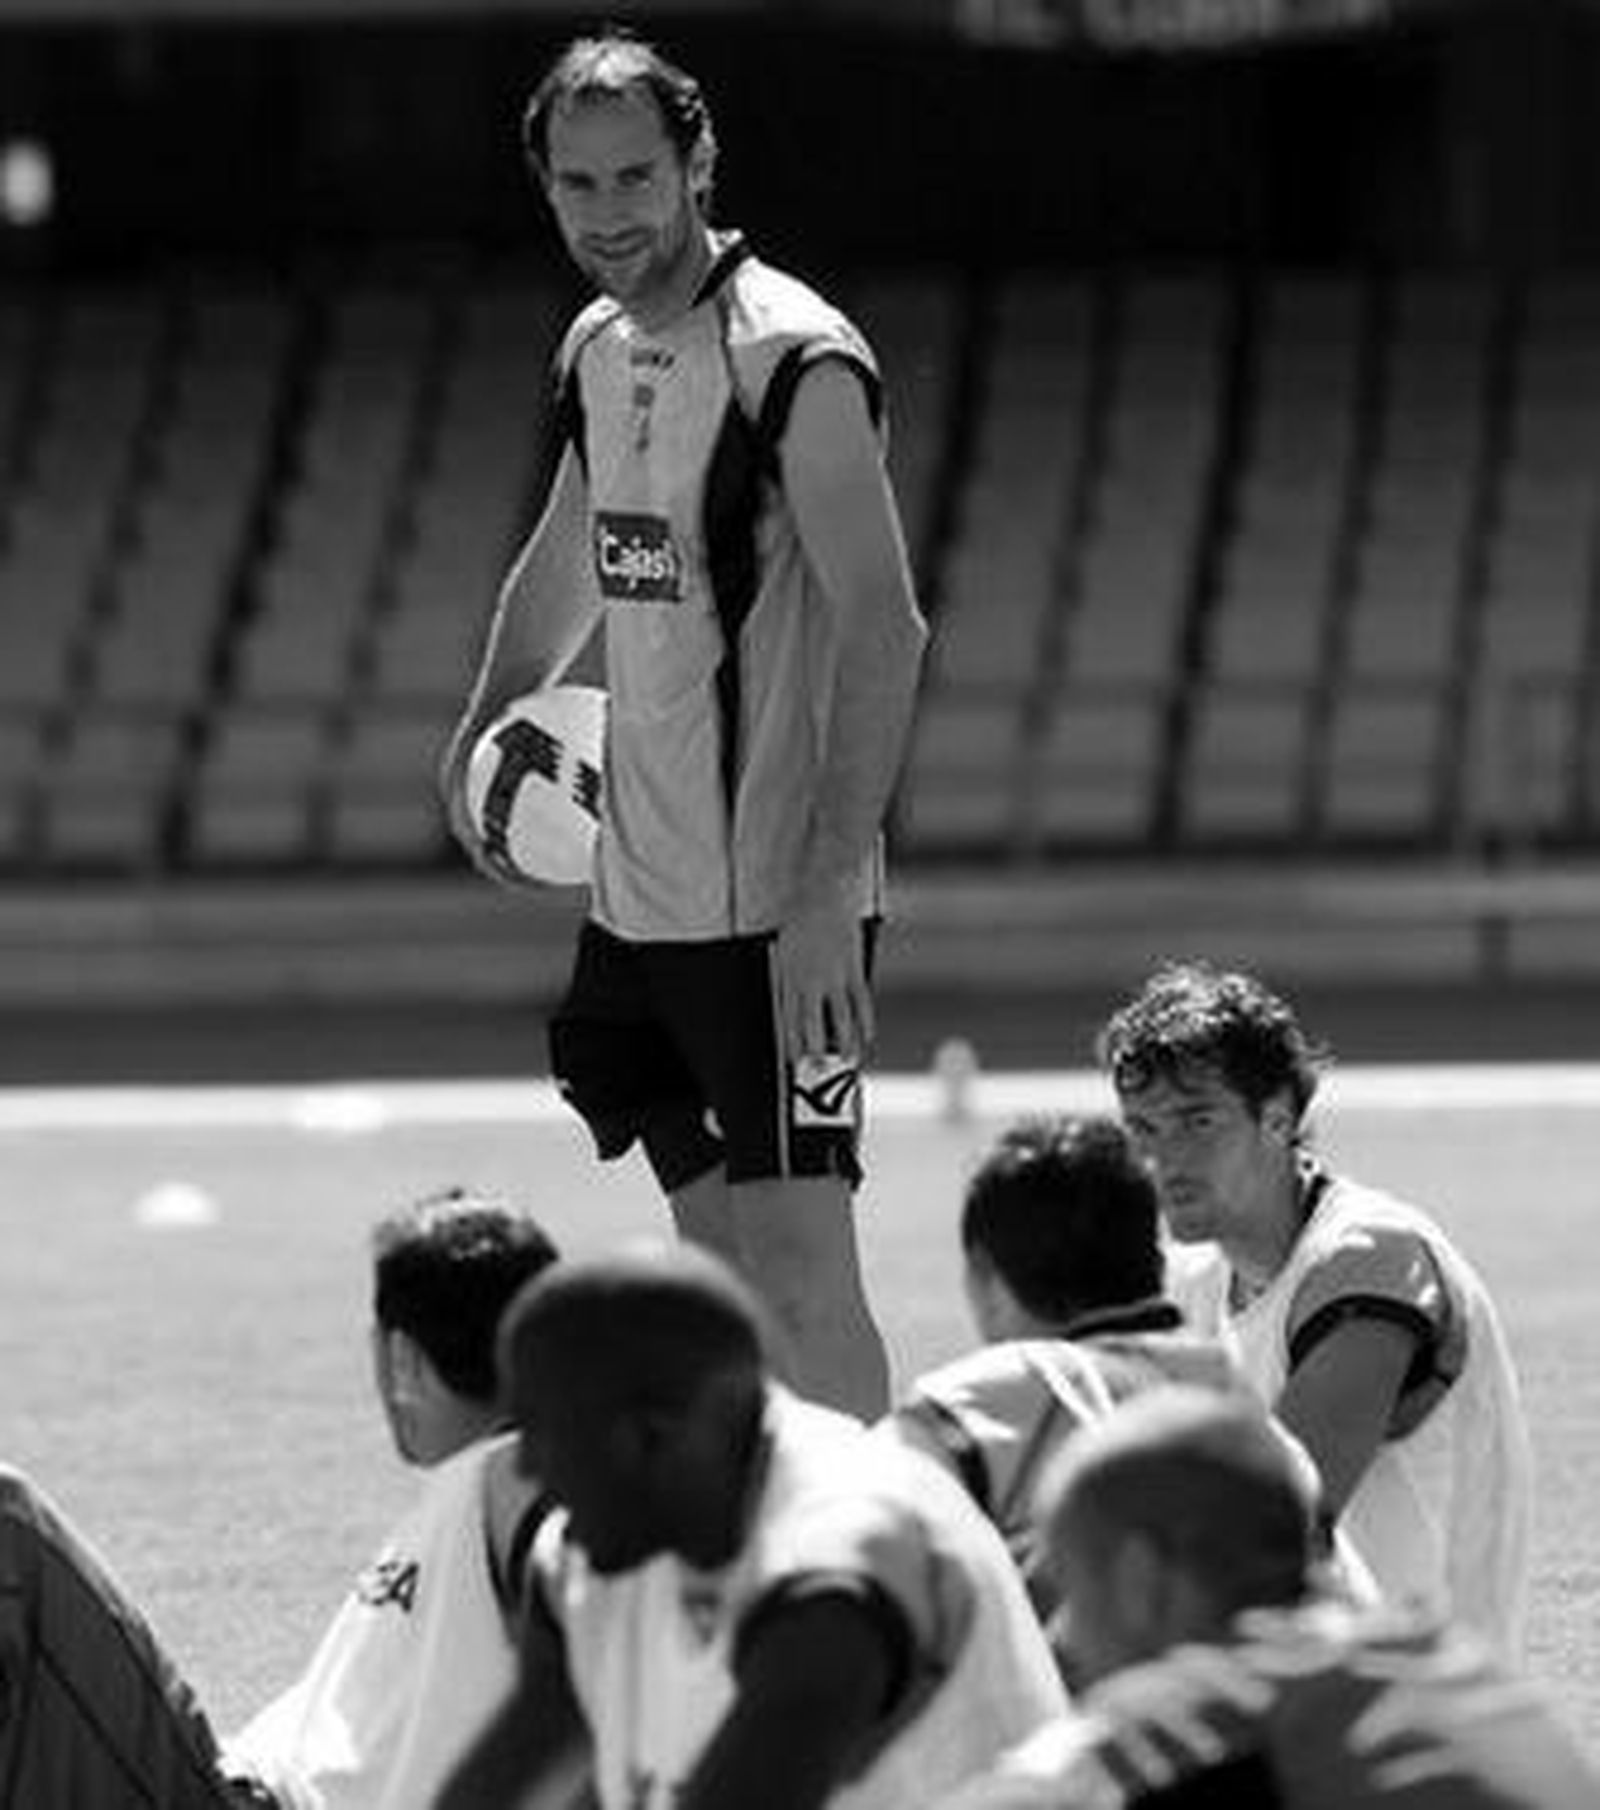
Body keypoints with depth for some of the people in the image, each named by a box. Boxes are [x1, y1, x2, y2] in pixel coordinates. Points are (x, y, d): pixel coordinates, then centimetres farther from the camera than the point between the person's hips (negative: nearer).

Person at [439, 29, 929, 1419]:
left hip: (777, 907, -8)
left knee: (799, 1253, -8)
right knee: (716, 1242, 12)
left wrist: (830, 889, -27)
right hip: (639, 891, 8)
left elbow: (882, 632, -20)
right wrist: (487, 725, 19)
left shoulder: (794, 362, -15)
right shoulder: (600, 349, 11)